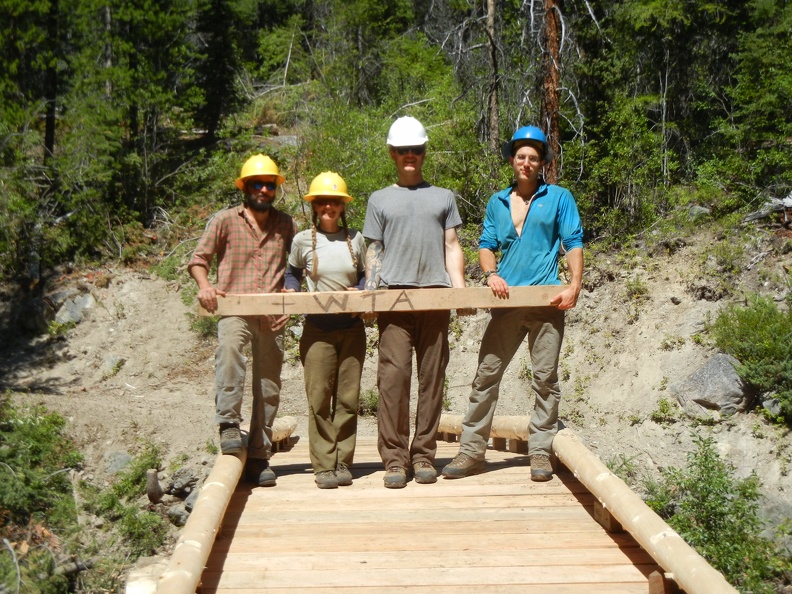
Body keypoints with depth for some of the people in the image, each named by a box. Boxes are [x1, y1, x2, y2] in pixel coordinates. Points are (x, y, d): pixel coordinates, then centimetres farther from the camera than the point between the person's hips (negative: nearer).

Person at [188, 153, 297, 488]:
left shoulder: (286, 225, 13)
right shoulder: (225, 221, 4)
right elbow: (199, 259, 4)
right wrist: (204, 285, -15)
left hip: (272, 315, 4)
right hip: (234, 309, -3)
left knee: (268, 389, 6)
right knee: (229, 347, -38)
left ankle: (258, 457, 16)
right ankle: (229, 425, -33)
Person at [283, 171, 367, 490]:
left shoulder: (355, 239, 7)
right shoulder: (303, 240, 3)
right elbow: (293, 272, 18)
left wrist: (359, 291, -4)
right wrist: (290, 292, 0)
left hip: (352, 328, 2)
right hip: (317, 329, -1)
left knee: (348, 398, 4)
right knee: (319, 399, -3)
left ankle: (342, 463, 13)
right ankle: (323, 466, 5)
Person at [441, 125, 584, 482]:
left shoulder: (559, 198, 8)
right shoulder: (497, 202, 17)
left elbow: (573, 243, 2)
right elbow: (486, 244, 15)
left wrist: (575, 285, -11)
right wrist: (491, 273, -6)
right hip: (506, 302, 3)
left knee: (545, 378, 1)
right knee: (486, 374, 0)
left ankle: (540, 452, 10)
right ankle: (472, 450, 6)